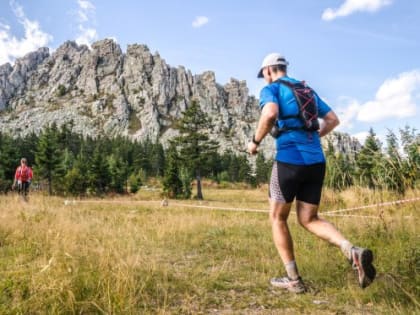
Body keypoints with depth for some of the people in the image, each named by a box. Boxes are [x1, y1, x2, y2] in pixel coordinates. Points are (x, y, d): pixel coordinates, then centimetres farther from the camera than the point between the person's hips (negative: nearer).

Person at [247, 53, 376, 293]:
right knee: (309, 219, 14)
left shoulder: (271, 89, 2)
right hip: (316, 161, 7)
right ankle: (353, 251, -10)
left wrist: (255, 141, -7)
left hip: (290, 159, -6)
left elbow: (270, 114, -21)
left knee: (277, 218, 11)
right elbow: (333, 119, 24)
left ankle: (294, 279, 13)